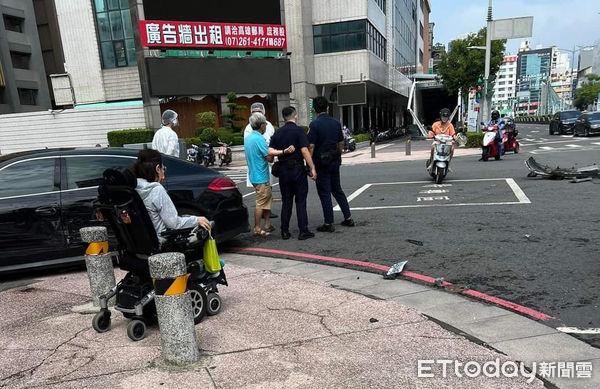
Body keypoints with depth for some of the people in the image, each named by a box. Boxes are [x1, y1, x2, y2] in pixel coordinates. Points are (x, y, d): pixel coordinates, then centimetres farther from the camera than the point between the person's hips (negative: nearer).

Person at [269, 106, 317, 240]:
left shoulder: (278, 133, 7)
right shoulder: (299, 130, -7)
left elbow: (270, 152, 0)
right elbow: (304, 151, -16)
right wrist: (312, 168, -14)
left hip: (283, 170, 4)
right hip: (298, 169, -4)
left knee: (286, 201, 11)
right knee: (300, 201, 2)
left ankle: (285, 231, 14)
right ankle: (303, 231, 3)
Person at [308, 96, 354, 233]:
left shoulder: (314, 124, -13)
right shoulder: (336, 123, 5)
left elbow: (311, 146, -17)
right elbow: (341, 143, 10)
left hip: (321, 163, -6)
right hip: (335, 161, 6)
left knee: (324, 193, 1)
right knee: (337, 190, 18)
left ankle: (329, 224, 6)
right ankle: (348, 218, 21)